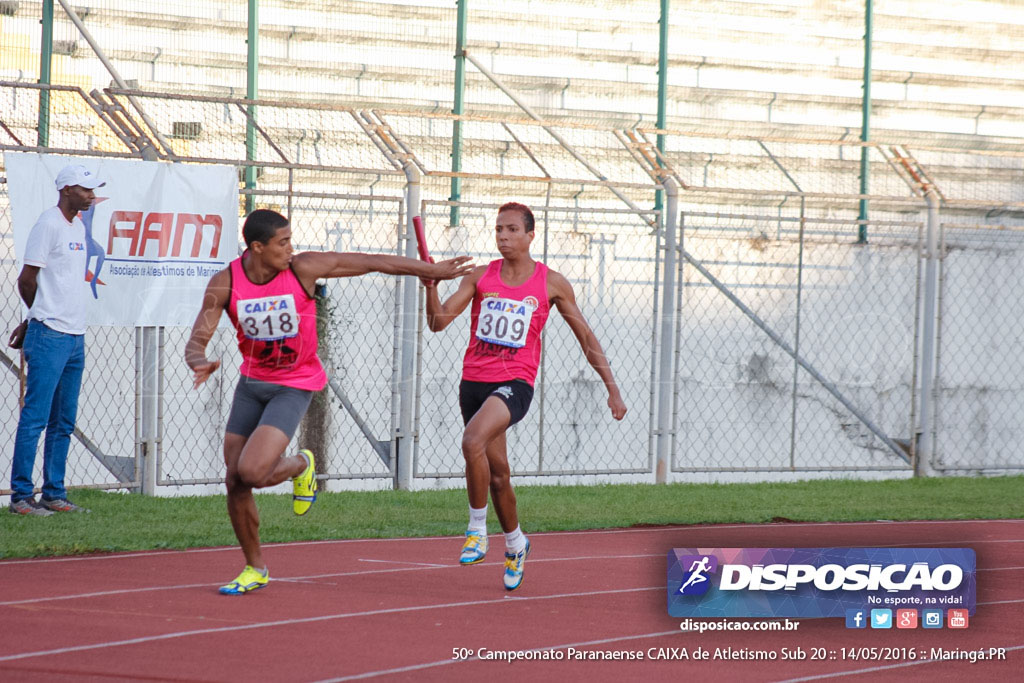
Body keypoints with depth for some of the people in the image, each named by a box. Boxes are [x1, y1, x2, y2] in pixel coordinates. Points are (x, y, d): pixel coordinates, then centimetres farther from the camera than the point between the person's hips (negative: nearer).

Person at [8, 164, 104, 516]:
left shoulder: (78, 227, 16)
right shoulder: (49, 224, -10)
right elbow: (27, 280, -11)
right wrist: (39, 319, 5)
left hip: (75, 337, 9)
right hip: (49, 337, -9)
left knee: (64, 423, 10)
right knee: (35, 418, -7)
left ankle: (54, 494, 15)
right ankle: (21, 496, -5)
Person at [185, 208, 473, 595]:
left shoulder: (303, 268, -16)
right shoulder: (225, 284, -12)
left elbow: (372, 263, -7)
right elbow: (196, 342, -15)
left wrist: (434, 271, -1)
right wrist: (200, 363, -40)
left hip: (295, 386, -4)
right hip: (252, 382, 4)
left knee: (252, 472, -23)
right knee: (234, 481, 2)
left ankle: (300, 466, 12)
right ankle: (255, 569, 21)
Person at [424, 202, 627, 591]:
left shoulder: (552, 284, 0)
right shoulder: (480, 277, 5)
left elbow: (586, 339, 8)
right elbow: (438, 321, -3)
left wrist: (612, 389, 5)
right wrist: (431, 285, -23)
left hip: (514, 383, -4)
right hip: (474, 380, 4)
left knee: (473, 440, -30)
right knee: (497, 473, 12)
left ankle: (477, 529, -16)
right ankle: (515, 543, 36)